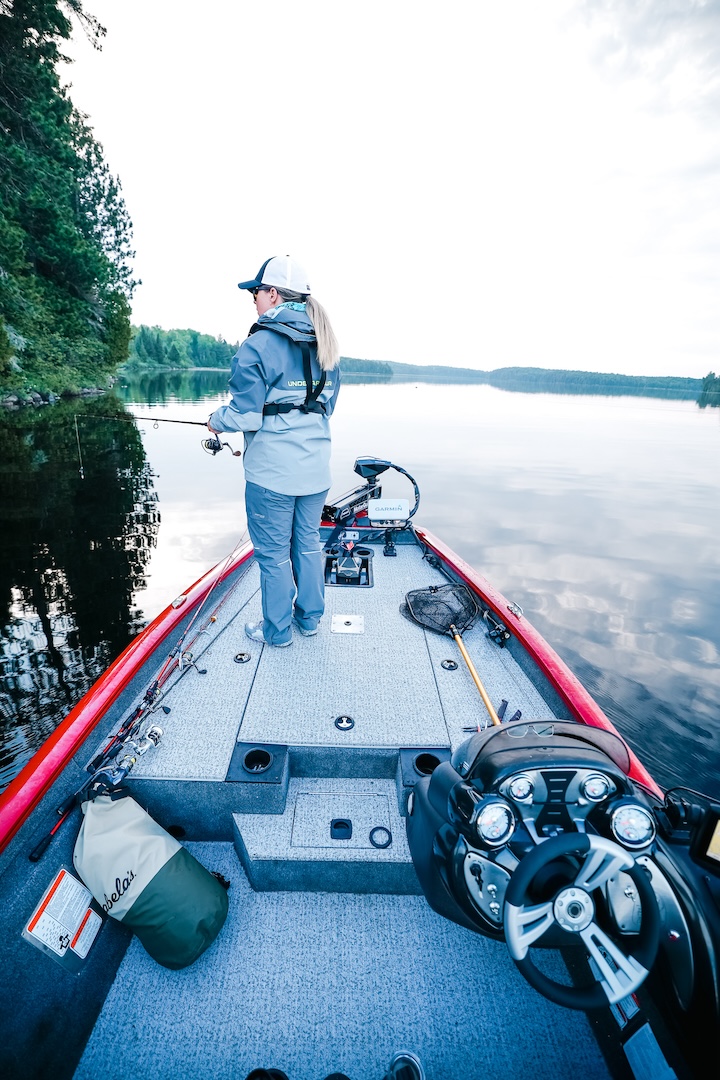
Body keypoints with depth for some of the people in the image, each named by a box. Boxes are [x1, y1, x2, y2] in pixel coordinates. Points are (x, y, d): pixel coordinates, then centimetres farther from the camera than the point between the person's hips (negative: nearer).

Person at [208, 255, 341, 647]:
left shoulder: (259, 344, -12)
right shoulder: (324, 347, 10)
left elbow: (245, 415, -16)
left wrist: (216, 419, 4)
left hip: (272, 471, -7)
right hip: (315, 467, 7)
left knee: (273, 551, 6)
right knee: (308, 542, 17)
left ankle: (276, 629, 22)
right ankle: (309, 617, 31)